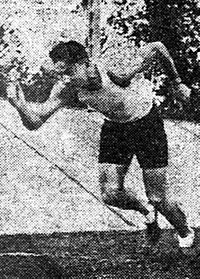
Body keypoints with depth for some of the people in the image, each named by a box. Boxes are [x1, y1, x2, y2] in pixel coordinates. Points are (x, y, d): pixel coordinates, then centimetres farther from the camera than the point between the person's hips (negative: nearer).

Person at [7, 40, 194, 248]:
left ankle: (185, 232, 32)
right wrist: (20, 105, -45)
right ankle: (146, 213, 24)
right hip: (113, 129, 4)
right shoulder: (66, 89, -23)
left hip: (147, 124, -4)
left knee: (157, 199, -1)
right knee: (110, 194, -10)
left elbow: (158, 48, -17)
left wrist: (176, 82, -5)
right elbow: (35, 122, -24)